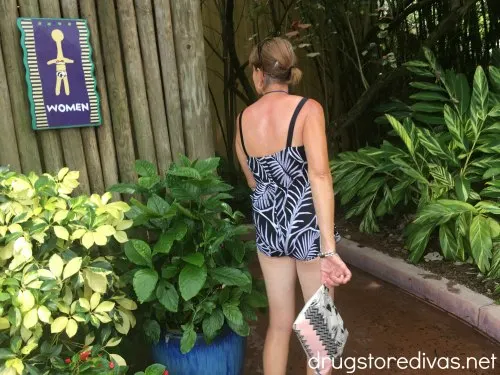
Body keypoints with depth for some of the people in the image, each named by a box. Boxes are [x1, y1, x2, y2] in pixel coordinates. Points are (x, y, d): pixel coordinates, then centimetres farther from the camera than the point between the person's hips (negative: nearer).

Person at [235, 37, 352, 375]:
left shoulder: (243, 119, 1)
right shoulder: (307, 109, -14)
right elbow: (319, 176, -27)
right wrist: (329, 248, -29)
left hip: (267, 225, 5)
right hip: (307, 225, -4)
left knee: (279, 323, 20)